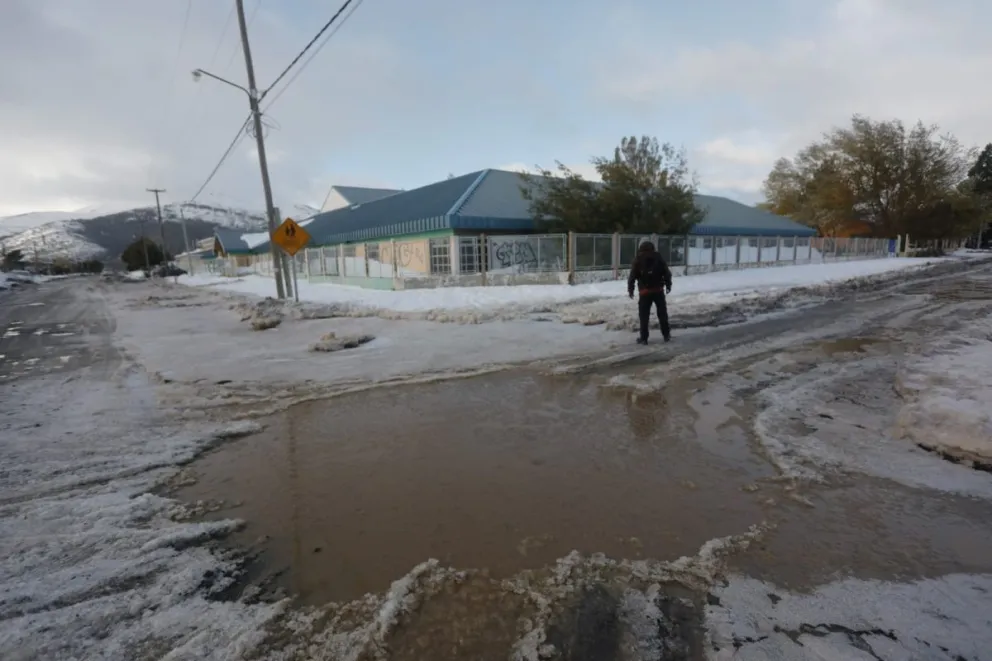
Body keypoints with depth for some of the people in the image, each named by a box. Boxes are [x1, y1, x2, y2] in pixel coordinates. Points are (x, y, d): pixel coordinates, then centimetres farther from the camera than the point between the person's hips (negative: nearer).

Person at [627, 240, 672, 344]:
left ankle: (644, 338, -1)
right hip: (658, 290, 2)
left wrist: (630, 290, 3)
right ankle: (666, 335, 19)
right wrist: (668, 286, 16)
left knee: (644, 315, 2)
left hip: (645, 292, -2)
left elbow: (632, 276, -3)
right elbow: (667, 273, 6)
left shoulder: (638, 260, 1)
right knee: (662, 313, 14)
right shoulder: (659, 258, 7)